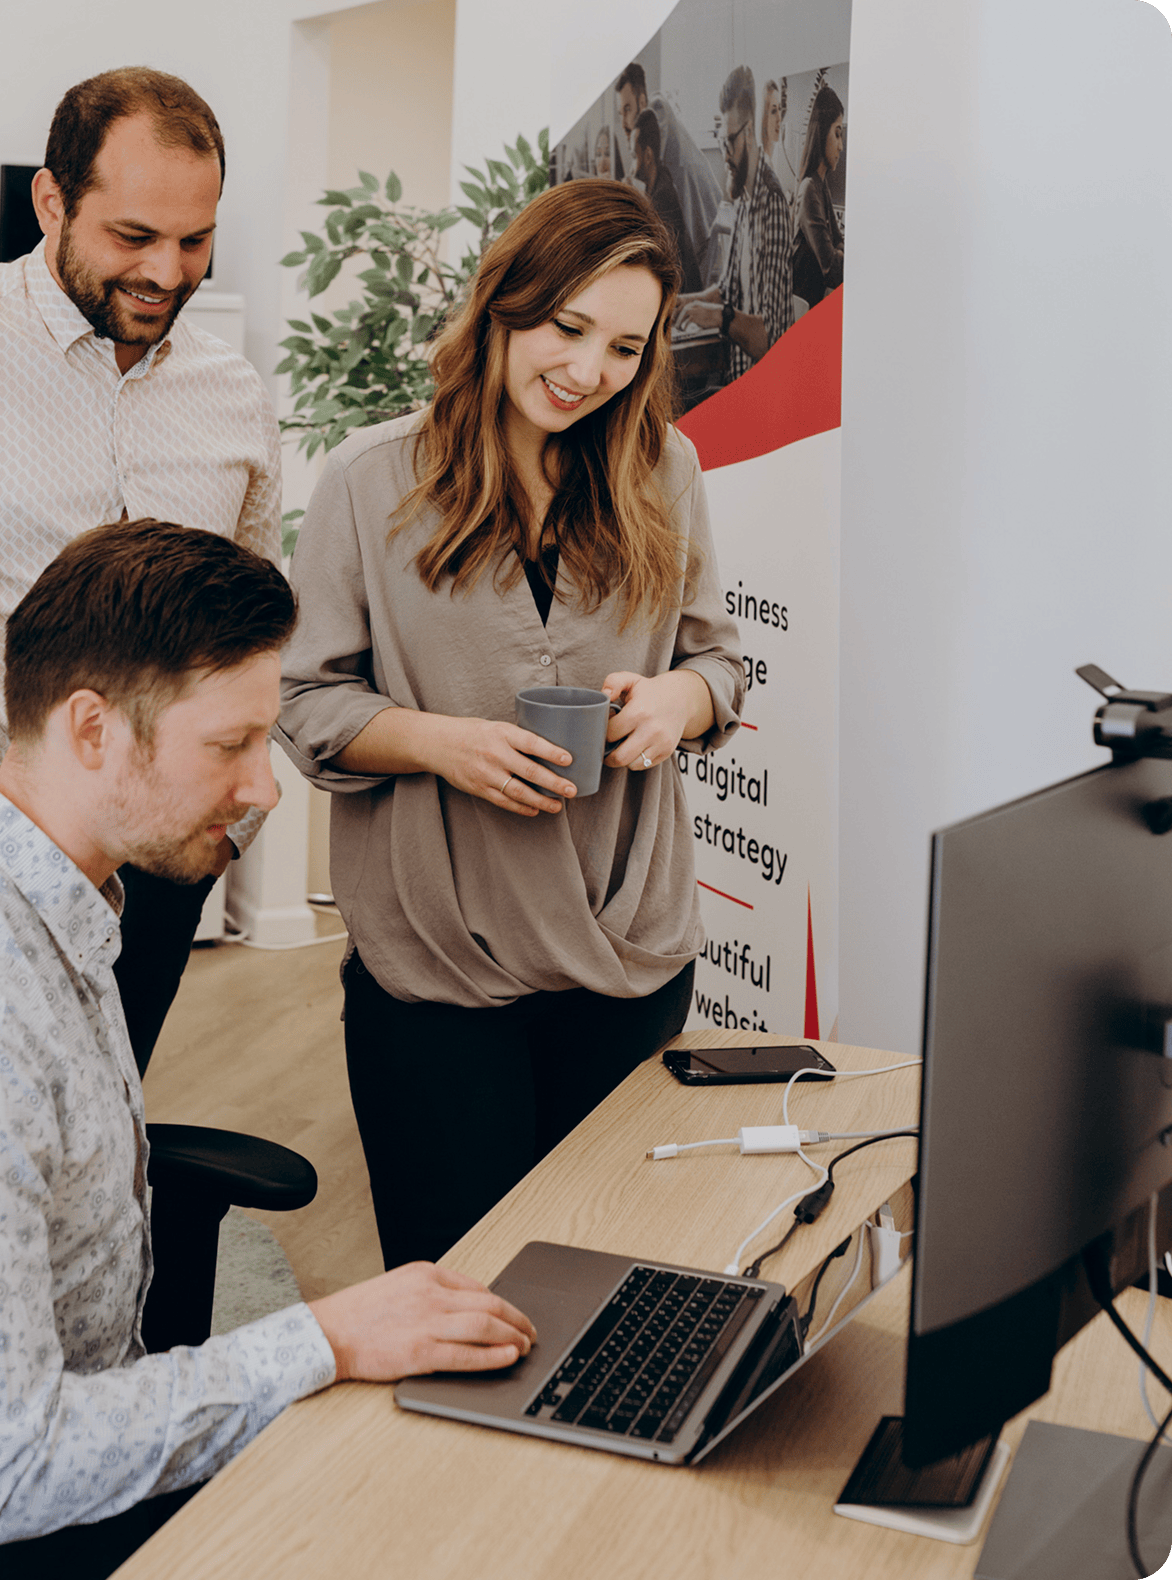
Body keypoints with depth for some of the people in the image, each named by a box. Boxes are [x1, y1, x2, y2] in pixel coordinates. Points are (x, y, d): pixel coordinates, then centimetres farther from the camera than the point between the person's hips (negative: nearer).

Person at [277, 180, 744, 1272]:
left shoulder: (662, 469, 5)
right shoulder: (373, 481, -4)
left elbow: (715, 654, 11)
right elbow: (306, 702, -2)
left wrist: (679, 701, -12)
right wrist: (439, 742, -20)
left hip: (634, 960, 3)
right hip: (436, 969, -3)